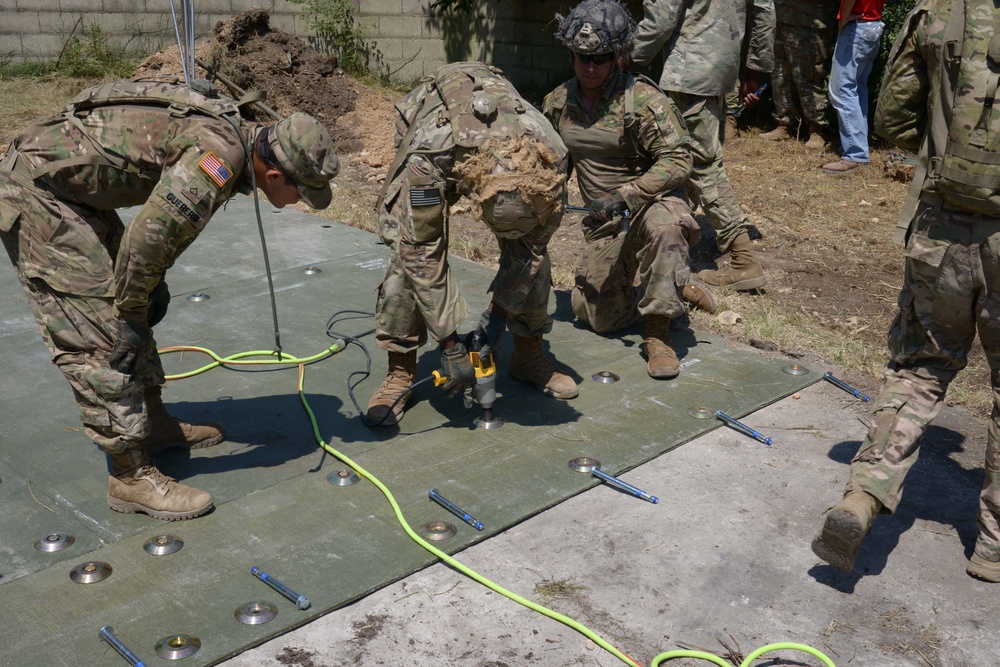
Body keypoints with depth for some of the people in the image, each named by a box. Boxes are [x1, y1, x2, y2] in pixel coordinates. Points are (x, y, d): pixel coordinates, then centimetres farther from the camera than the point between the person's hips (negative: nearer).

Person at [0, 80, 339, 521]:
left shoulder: (233, 136, 5)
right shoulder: (220, 154, -26)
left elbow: (172, 220, 17)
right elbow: (148, 236, -30)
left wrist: (151, 285, 15)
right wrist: (130, 309, -15)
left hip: (74, 189, 10)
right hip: (36, 191, -10)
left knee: (131, 314, 17)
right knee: (101, 339, -10)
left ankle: (154, 423, 32)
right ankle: (131, 477, -3)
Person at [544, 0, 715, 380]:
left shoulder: (643, 101, -17)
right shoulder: (558, 103, 2)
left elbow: (677, 161, -23)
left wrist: (625, 196, -32)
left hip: (653, 202, -5)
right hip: (604, 223, 6)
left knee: (663, 225, -43)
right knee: (600, 318, 2)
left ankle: (657, 335, -25)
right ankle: (676, 287, 27)